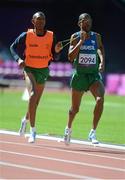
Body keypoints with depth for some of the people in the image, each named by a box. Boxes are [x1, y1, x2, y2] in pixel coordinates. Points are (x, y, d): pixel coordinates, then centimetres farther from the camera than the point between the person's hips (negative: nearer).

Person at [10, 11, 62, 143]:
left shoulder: (51, 37, -2)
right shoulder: (26, 36, -8)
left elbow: (54, 56, 4)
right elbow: (13, 47, 4)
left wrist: (56, 50, -18)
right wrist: (19, 59, -13)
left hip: (43, 71, 4)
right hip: (29, 69, -4)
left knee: (35, 102, 14)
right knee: (33, 95, -24)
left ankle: (26, 120, 47)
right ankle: (33, 130, -22)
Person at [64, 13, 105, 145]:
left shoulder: (96, 37, 4)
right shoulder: (75, 37, -3)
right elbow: (70, 57, -13)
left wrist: (102, 61, 6)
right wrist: (81, 41, -17)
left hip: (94, 75, 1)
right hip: (79, 75, -1)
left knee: (100, 99, -27)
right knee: (75, 108, 11)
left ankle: (93, 132, -21)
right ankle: (68, 128, 43)